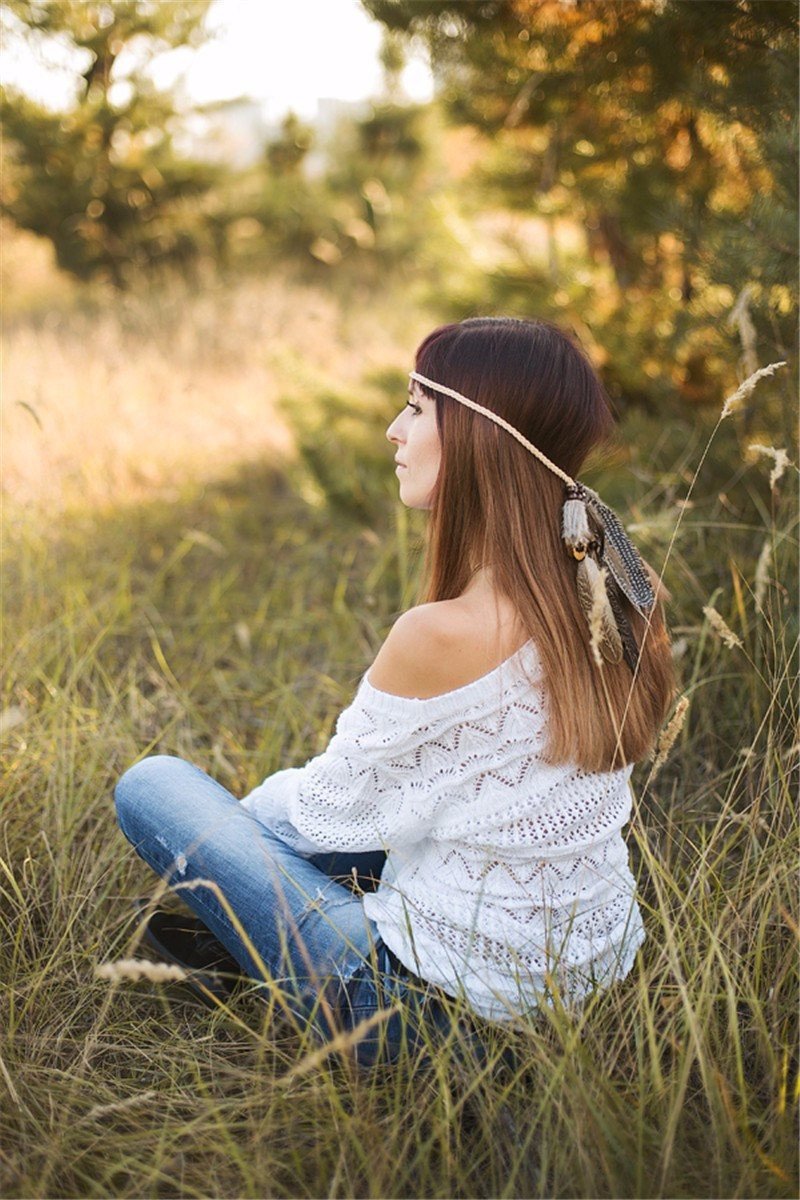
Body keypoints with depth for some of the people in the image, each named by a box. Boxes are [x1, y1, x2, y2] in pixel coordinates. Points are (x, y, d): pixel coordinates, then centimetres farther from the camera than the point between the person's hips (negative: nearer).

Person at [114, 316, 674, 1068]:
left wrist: (258, 801, 11)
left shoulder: (444, 636, -29)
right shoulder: (604, 595, -6)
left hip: (446, 1010, -7)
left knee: (152, 785, 3)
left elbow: (333, 807, -12)